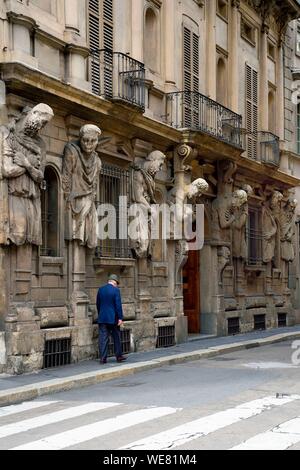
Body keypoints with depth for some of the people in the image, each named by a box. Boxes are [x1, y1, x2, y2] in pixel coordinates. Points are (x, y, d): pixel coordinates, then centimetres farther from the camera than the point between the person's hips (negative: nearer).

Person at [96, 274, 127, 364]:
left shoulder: (100, 289, 5)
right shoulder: (115, 290, -9)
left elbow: (98, 304, 11)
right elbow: (118, 305, -13)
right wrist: (120, 318, -10)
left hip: (102, 318, 3)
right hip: (113, 318, -3)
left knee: (103, 338, 2)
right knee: (116, 337, 11)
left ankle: (103, 358, -1)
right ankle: (118, 356, 19)